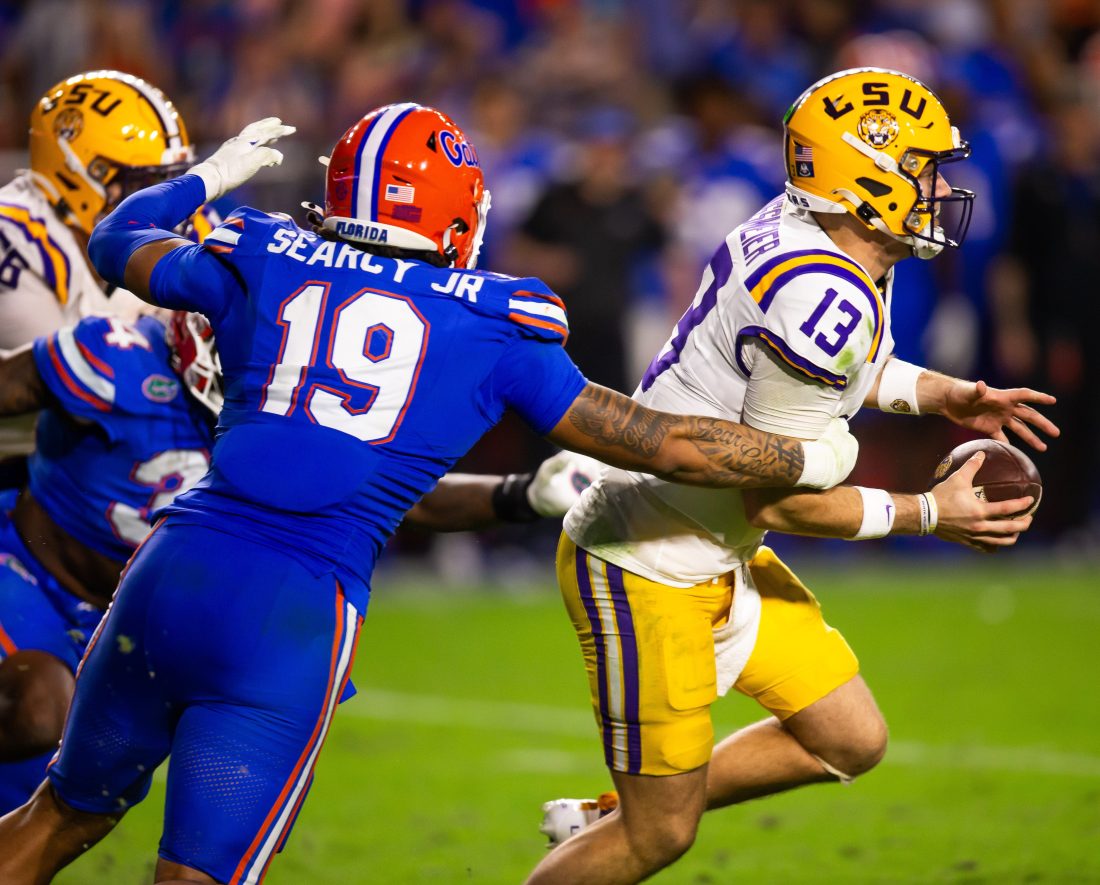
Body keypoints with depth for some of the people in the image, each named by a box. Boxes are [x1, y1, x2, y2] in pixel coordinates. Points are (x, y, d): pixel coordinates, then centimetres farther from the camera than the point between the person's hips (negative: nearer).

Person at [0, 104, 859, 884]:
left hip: (176, 565, 3)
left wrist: (210, 176, 50)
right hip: (294, 619, -3)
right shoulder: (491, 328, 6)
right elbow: (654, 442, 12)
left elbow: (119, 241, 33)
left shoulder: (263, 263, 13)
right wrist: (805, 460, 26)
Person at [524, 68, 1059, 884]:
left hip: (713, 559, 10)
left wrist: (943, 396, 8)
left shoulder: (805, 236, 1)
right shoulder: (826, 302, -28)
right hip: (645, 571, -10)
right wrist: (929, 514, -13)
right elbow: (776, 499, -23)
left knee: (852, 740, 13)